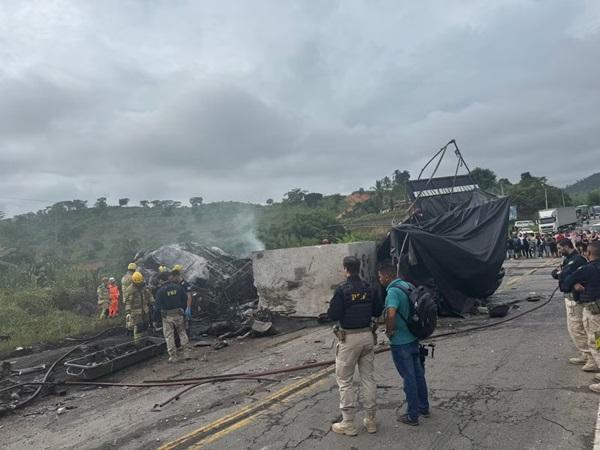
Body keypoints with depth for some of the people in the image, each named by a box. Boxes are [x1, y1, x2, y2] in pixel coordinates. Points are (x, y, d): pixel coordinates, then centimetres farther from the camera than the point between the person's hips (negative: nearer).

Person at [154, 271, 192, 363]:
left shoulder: (160, 290, -9)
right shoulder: (178, 287, 0)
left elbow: (158, 305, -7)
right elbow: (185, 299, 7)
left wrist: (156, 312, 11)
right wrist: (182, 308, 19)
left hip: (167, 316, -3)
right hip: (179, 314, 3)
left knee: (169, 336, 6)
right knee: (182, 333, 14)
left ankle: (173, 356, 8)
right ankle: (186, 353, 13)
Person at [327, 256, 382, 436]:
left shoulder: (342, 290, -16)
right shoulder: (369, 288, 1)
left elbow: (333, 315, -17)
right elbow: (378, 311, 8)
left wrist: (332, 307, 3)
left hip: (349, 338, -5)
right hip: (367, 335, 5)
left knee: (344, 381, 6)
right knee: (368, 378, 14)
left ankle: (348, 424, 12)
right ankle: (370, 420, 23)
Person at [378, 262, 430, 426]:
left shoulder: (393, 291, -22)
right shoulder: (408, 285, 5)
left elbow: (391, 314, -37)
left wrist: (389, 331, -20)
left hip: (400, 343, -8)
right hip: (414, 338, 8)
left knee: (409, 378, 4)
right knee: (418, 374, 19)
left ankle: (412, 416, 18)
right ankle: (424, 408, 35)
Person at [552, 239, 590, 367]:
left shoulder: (577, 260, -20)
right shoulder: (569, 259, 12)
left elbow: (563, 275, -28)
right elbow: (555, 273, 9)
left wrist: (557, 273, -7)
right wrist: (558, 272, -12)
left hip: (575, 298, -10)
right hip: (570, 297, 10)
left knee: (576, 328, -6)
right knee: (576, 327, 18)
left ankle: (592, 358, 2)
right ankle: (585, 355, 29)